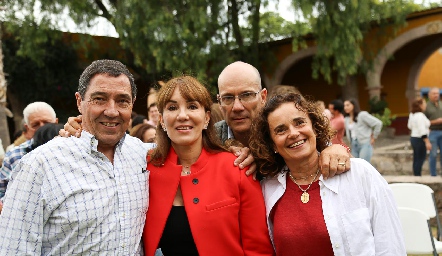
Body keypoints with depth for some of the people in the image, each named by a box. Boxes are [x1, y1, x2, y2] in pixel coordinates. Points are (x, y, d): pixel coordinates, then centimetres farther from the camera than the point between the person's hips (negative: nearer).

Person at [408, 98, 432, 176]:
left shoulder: (412, 114, 10)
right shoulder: (420, 115, -19)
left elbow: (409, 126, 22)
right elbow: (422, 130, -23)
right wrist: (427, 142, -23)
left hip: (413, 137, 10)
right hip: (420, 140, -10)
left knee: (416, 159, 14)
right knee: (420, 159, -5)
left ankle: (416, 175, 20)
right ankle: (418, 175, -2)